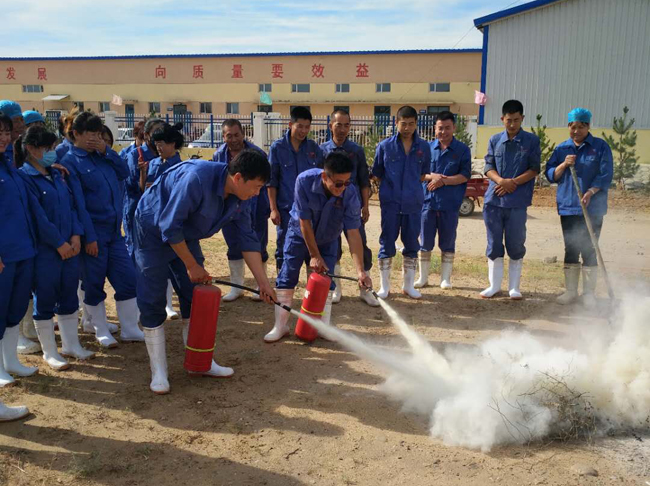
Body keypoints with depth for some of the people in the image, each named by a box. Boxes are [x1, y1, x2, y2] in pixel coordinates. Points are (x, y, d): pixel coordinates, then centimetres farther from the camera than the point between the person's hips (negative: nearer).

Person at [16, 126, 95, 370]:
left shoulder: (56, 175, 12)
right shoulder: (24, 177, -11)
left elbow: (71, 205, 9)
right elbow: (37, 216, -16)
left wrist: (76, 235, -4)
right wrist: (58, 243, -15)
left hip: (69, 246, 7)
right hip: (44, 250, -7)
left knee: (69, 296, 15)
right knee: (45, 300, 6)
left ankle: (71, 345, 28)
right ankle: (49, 352, 18)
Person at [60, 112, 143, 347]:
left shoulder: (101, 155, 10)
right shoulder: (70, 162, -10)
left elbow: (124, 172, 10)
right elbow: (78, 203, -15)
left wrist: (107, 150, -2)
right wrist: (89, 237, -18)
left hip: (114, 230, 7)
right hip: (93, 232, -6)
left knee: (128, 279, 7)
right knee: (94, 284, 7)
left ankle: (130, 329, 20)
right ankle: (101, 332, 21)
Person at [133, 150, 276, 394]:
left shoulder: (236, 197, -10)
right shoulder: (196, 179, -35)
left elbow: (248, 239, -3)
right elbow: (169, 227, -31)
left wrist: (263, 281, -5)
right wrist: (192, 266, -21)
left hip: (184, 236, 7)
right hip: (153, 230, -7)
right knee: (152, 301, -5)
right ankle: (158, 372, 6)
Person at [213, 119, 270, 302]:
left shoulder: (257, 153, -9)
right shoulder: (219, 156, 0)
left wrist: (269, 207, -6)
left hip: (255, 209, -3)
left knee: (258, 247, 6)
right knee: (234, 248, 11)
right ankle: (236, 287, 25)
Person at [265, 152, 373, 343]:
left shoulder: (350, 196, -31)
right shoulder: (304, 181, -34)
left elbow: (353, 234, -28)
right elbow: (305, 222, -26)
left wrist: (360, 270, -34)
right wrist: (314, 255, -20)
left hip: (328, 239, 1)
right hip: (300, 233, -1)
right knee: (286, 278, -3)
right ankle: (280, 326, 10)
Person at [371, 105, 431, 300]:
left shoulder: (424, 147, 4)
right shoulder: (385, 146, -1)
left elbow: (424, 174, 15)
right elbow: (377, 173, 9)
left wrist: (412, 187, 4)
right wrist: (391, 185, 4)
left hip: (413, 203, 2)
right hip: (390, 203, -2)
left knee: (412, 244, 9)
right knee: (387, 244, 3)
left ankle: (408, 285, 22)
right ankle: (384, 286, 14)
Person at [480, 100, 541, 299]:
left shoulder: (531, 141, 3)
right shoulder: (495, 140, 10)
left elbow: (534, 169, 0)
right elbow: (489, 167, 5)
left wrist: (514, 183, -13)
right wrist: (501, 181, -14)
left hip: (518, 201, -2)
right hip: (493, 200, 2)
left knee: (516, 245, 3)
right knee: (494, 245, 7)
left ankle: (514, 287, 15)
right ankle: (494, 285, 18)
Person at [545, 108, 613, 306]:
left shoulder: (601, 147, 0)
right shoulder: (562, 148, 9)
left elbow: (605, 174, -6)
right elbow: (550, 175, 6)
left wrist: (591, 192, -20)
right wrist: (564, 164, -12)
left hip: (593, 207, -3)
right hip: (567, 207, 3)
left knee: (589, 250, -1)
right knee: (570, 250, 9)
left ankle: (589, 293, 10)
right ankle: (570, 290, 18)